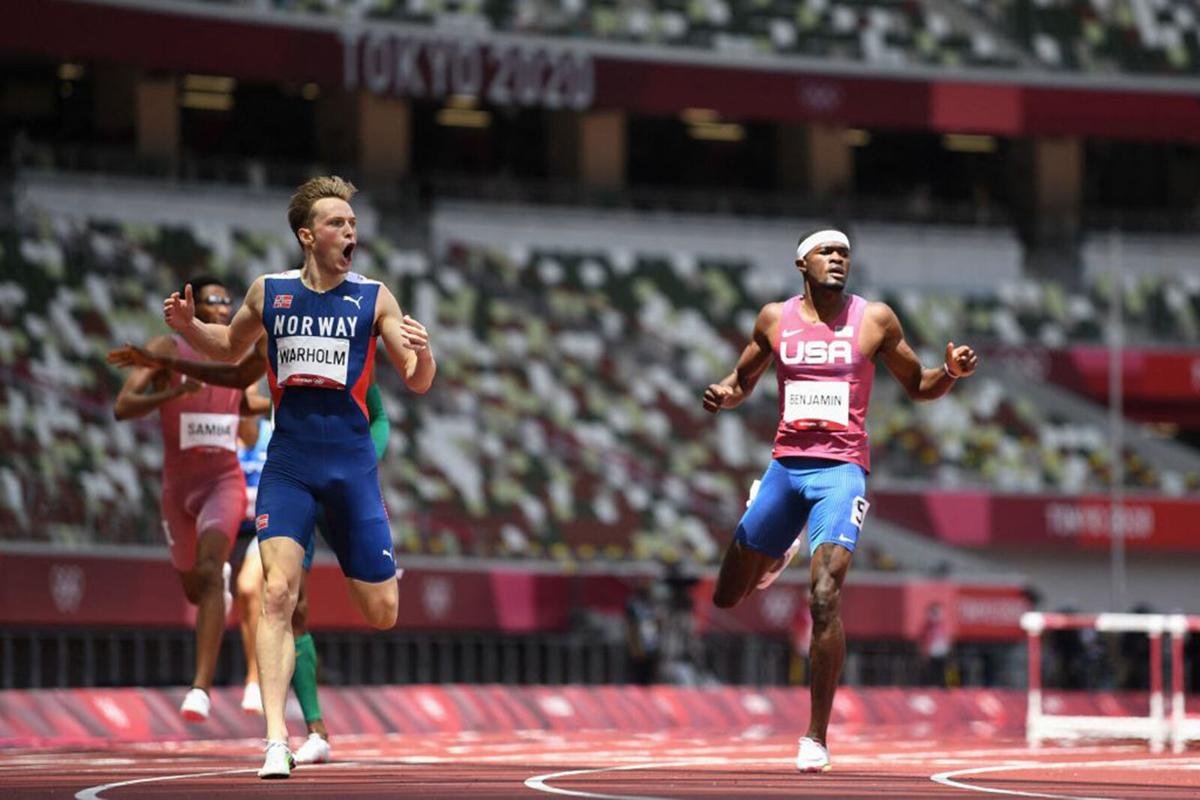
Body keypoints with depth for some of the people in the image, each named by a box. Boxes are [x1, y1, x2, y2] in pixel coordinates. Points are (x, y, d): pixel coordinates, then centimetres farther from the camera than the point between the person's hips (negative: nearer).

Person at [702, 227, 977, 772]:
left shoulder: (874, 320, 2)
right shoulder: (775, 319, 7)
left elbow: (917, 386, 11)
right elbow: (742, 382, 19)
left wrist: (951, 372, -10)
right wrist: (722, 395, -5)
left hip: (841, 470, -3)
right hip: (786, 466, 3)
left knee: (825, 599, -20)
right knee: (727, 597, 9)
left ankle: (817, 736, -12)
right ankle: (779, 554, 46)